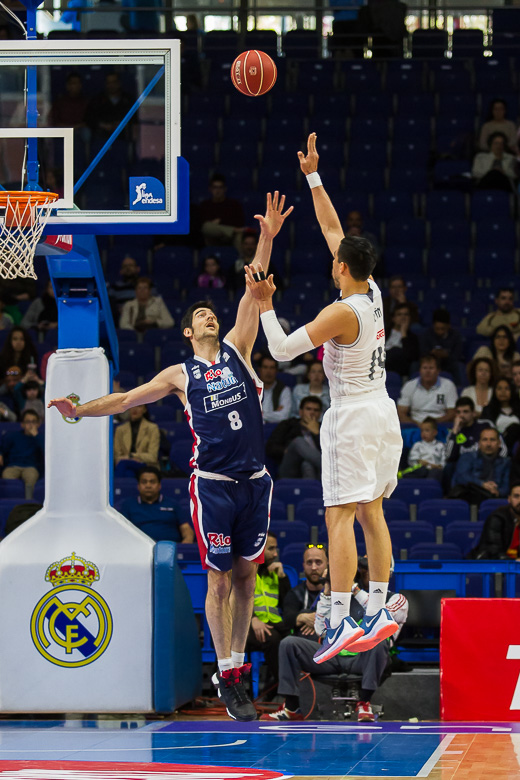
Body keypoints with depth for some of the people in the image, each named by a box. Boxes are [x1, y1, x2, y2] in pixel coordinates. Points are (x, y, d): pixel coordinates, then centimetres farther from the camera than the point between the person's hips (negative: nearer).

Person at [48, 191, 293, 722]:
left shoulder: (237, 348, 12)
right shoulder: (180, 375, 7)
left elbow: (253, 294, 2)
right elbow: (126, 399, 5)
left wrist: (267, 238, -7)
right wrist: (81, 410, -11)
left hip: (254, 480, 3)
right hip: (213, 483, -3)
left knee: (246, 575, 7)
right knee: (220, 581, -3)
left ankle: (239, 663, 16)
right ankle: (226, 678, -1)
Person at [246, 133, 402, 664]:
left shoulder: (341, 312, -18)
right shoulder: (373, 292, 5)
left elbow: (282, 349, -19)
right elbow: (332, 229, 14)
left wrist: (264, 304, -11)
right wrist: (313, 176, 18)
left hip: (352, 417, -9)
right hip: (383, 413, 9)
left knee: (340, 518, -9)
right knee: (371, 512, 12)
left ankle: (341, 620, -16)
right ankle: (379, 611, 10)